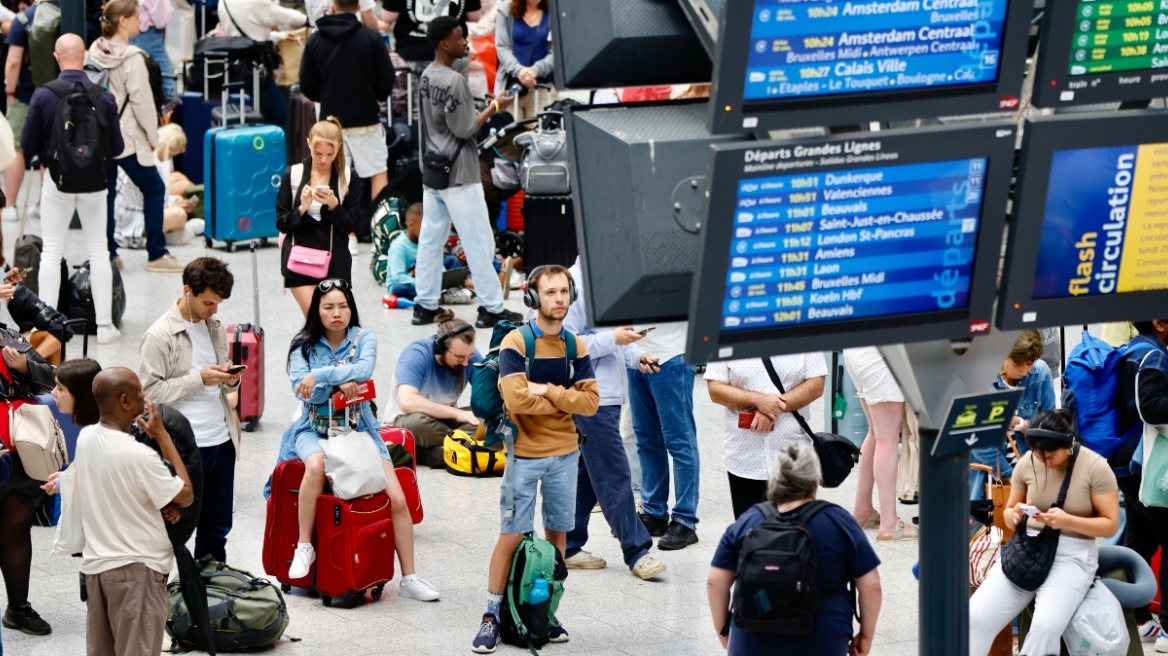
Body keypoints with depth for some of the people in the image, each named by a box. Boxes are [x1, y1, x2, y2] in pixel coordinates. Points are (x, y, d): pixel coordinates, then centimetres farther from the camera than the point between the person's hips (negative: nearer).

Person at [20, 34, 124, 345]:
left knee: (51, 253, 9)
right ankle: (104, 325, 12)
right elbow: (116, 147, -5)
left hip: (57, 179, -1)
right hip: (95, 181, 1)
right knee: (98, 252, 11)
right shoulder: (103, 97, -11)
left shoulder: (43, 96, -14)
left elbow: (28, 145, -8)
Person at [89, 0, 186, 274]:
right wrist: (153, 137, -4)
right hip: (127, 138, -7)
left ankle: (108, 252, 10)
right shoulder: (132, 58, -15)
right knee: (154, 189, 5)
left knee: (106, 192, 10)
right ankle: (156, 255, 6)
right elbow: (141, 100, -14)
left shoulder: (95, 53, 4)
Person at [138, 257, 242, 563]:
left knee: (217, 529, 14)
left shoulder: (216, 327, 11)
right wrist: (198, 379, -19)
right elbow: (149, 392, -16)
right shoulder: (159, 336, -11)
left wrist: (231, 380, -1)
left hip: (222, 443, 7)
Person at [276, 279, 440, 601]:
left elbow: (364, 369, -19)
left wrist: (321, 375, -25)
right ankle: (304, 546, -24)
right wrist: (338, 382, -23)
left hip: (358, 428, 1)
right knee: (316, 464, -38)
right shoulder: (303, 345, 3)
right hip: (315, 429, -1)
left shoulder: (363, 339, 2)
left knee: (397, 499, -12)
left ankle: (409, 578, -3)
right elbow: (302, 389, -11)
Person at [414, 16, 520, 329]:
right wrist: (494, 107, -9)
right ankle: (491, 308, 2)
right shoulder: (454, 81, -20)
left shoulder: (427, 77, 8)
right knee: (479, 242, -2)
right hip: (457, 175, -9)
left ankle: (425, 306, 13)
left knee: (430, 239, 10)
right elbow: (464, 129, -18)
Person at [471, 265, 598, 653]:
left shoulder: (576, 346, 5)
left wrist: (547, 391, -14)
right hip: (524, 455, -5)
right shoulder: (516, 342, -9)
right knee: (512, 535, -4)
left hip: (564, 454, 5)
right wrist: (563, 399, -10)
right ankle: (492, 616, 1)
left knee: (557, 533, 9)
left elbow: (591, 402, -3)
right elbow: (516, 398, -21)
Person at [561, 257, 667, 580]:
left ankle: (568, 547, 21)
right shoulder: (574, 283, -16)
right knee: (614, 475, -6)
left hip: (608, 393, 10)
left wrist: (635, 358, 10)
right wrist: (613, 339, -20)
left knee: (588, 474, 14)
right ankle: (636, 552, -2)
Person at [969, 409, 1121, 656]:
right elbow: (1009, 512, 15)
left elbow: (1111, 525, -5)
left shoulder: (1095, 467, -8)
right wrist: (1014, 516, -11)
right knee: (976, 616, -18)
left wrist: (1067, 520, -21)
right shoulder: (1027, 463, 2)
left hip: (1072, 555, -3)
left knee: (1045, 625, -32)